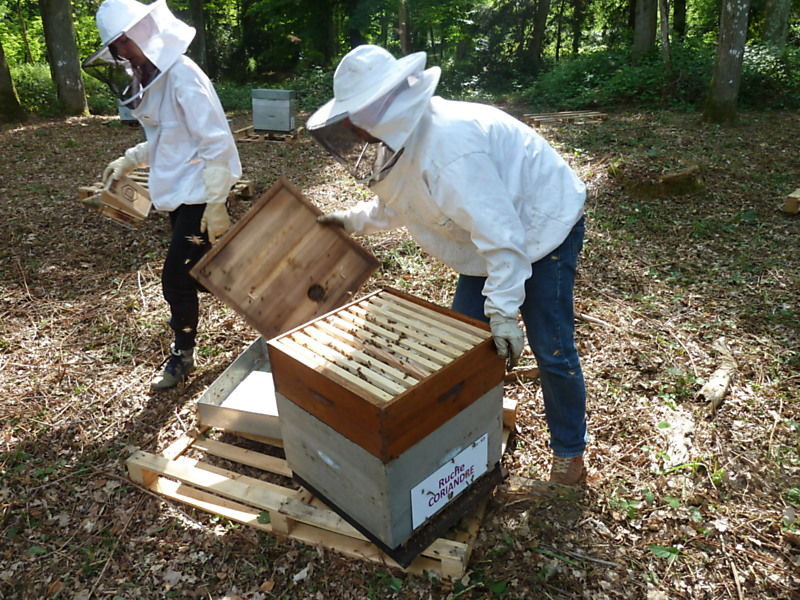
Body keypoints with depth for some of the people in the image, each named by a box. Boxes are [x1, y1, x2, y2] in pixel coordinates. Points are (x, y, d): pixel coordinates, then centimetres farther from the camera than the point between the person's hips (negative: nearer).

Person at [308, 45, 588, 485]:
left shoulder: (447, 146, -36)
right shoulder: (403, 137, -5)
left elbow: (500, 234, -36)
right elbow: (394, 203, 17)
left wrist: (503, 312, -34)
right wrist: (351, 220, 17)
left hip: (544, 224, -9)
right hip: (489, 233, 9)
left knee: (551, 349, -4)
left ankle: (569, 455, 16)